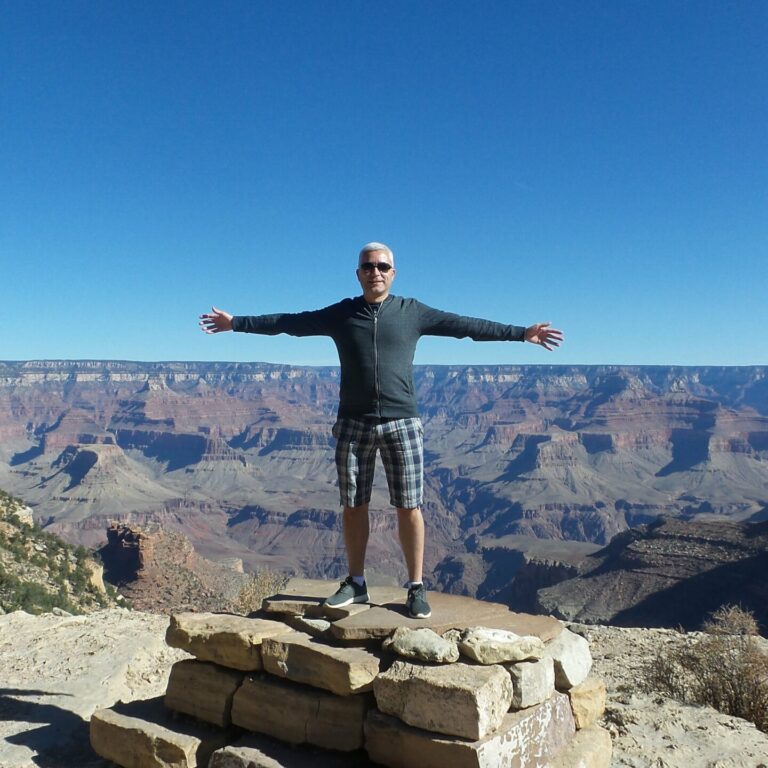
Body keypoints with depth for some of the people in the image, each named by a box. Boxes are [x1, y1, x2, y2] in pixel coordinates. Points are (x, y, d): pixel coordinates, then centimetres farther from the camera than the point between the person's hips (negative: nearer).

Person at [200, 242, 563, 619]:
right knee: (353, 506, 8)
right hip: (353, 425, 2)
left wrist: (521, 333, 1)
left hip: (402, 423, -1)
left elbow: (465, 325, 3)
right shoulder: (340, 314, 7)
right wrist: (236, 323, 10)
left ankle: (417, 588, 11)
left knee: (408, 507, 0)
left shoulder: (412, 313, 4)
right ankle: (356, 584, 22)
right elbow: (289, 322, 11)